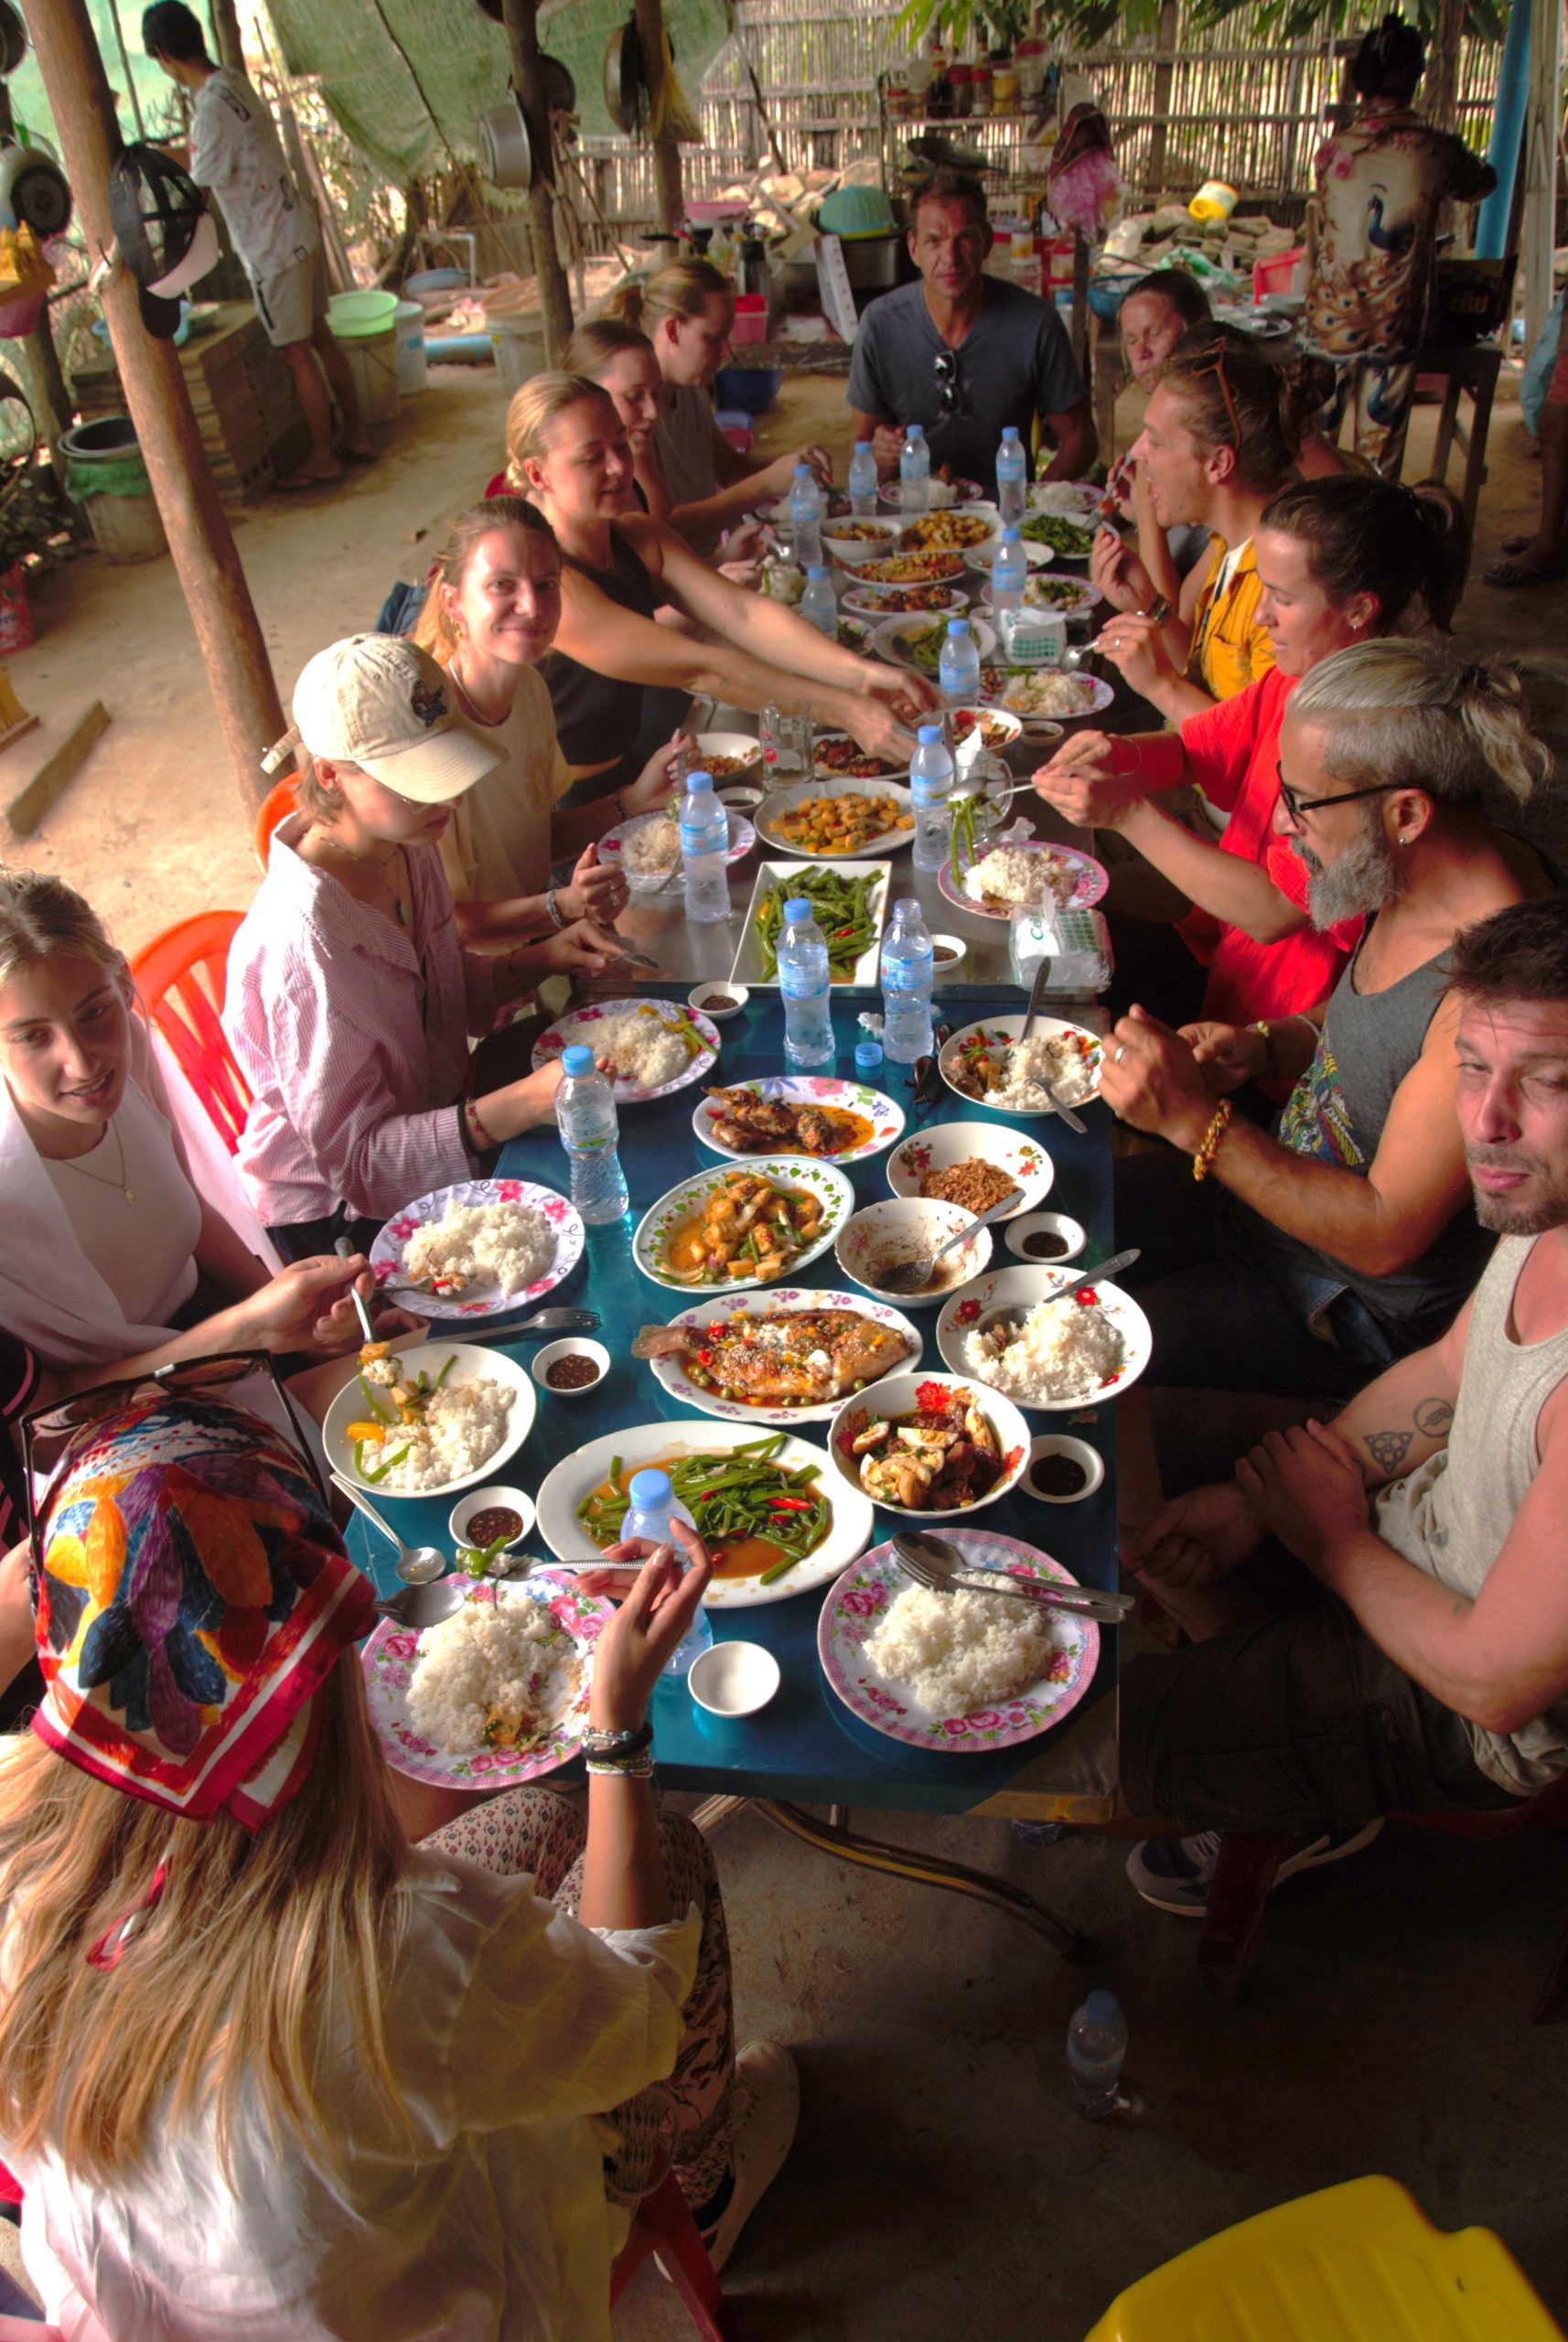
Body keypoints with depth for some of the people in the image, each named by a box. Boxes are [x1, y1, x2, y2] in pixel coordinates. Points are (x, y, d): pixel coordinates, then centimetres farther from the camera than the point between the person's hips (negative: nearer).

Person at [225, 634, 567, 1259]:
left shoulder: (406, 849, -6)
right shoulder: (303, 944, -32)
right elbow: (354, 1157, -29)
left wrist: (545, 957, -8)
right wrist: (521, 1105, -40)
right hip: (341, 1217, -7)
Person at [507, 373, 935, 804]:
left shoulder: (638, 538, 5)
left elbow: (743, 613, -8)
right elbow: (695, 668, -25)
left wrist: (861, 673, -23)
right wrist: (843, 710, -27)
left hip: (629, 783, 8)